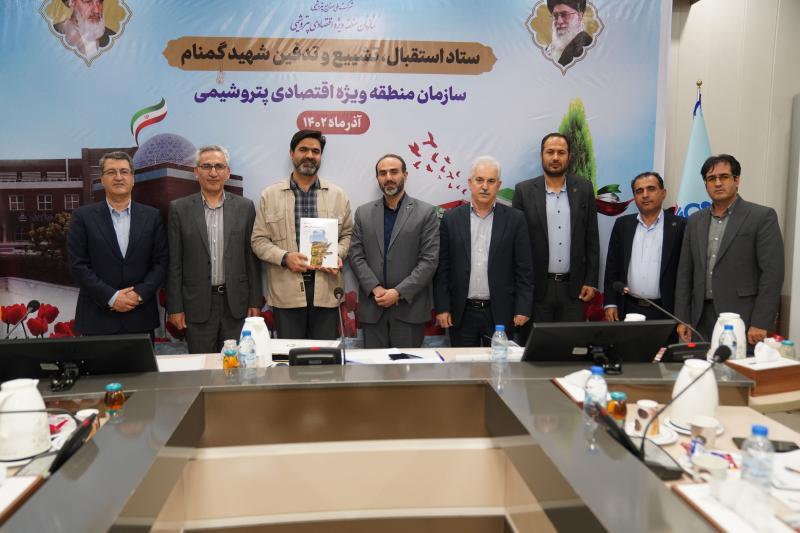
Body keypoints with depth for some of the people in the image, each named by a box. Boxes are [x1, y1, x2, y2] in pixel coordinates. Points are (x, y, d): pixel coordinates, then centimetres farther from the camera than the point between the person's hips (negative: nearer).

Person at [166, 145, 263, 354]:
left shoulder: (245, 207, 5)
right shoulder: (179, 209, 2)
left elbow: (252, 258, 5)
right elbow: (174, 263, 2)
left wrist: (255, 302, 2)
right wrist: (175, 307, -2)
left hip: (236, 303, 1)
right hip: (198, 304, -1)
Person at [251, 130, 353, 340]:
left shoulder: (338, 195, 9)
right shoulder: (270, 195, 6)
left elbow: (348, 234, 14)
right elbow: (258, 240, 5)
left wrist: (338, 254, -7)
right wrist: (285, 257, -12)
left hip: (326, 290, 1)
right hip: (286, 291, -1)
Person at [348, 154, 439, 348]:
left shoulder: (426, 212, 0)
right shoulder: (363, 213, 10)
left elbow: (429, 260, -6)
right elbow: (356, 255, 5)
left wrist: (399, 292, -13)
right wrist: (376, 289, -10)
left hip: (409, 307, -2)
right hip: (372, 306, 2)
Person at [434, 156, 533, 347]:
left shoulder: (515, 219, 1)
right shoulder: (451, 218, 3)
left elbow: (524, 269, 1)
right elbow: (442, 268, 2)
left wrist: (523, 309, -4)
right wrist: (442, 308, -2)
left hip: (499, 313, 0)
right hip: (461, 313, 1)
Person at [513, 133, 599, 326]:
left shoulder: (584, 189, 4)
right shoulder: (524, 191, -1)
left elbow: (592, 238, 6)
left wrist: (591, 281, 2)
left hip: (573, 288, 2)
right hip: (536, 287, -1)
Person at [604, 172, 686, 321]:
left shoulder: (679, 225, -1)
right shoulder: (622, 224, 6)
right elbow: (612, 266, 7)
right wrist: (610, 303, 1)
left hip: (665, 312, -2)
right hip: (628, 309, 2)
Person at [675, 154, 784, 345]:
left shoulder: (762, 217, -3)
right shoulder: (695, 221, 12)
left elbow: (772, 273, -8)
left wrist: (760, 324, -14)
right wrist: (682, 319, 6)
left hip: (742, 320, -4)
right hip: (701, 320, 4)